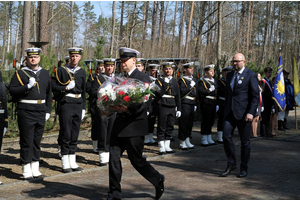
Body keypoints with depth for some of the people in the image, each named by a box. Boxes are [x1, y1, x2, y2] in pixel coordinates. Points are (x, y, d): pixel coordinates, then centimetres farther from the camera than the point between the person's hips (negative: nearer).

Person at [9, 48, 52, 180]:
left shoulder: (45, 74, 12)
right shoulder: (20, 73, -1)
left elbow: (48, 93, 15)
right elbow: (12, 91, -8)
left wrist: (48, 110, 10)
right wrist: (27, 86, -20)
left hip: (41, 112, 5)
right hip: (26, 112, -4)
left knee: (37, 141, 11)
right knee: (26, 141, -1)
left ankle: (35, 168, 21)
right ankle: (26, 170, 7)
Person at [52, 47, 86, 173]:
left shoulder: (82, 72, 13)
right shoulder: (61, 70, 2)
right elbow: (53, 86, -2)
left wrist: (83, 108, 13)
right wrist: (66, 88, -16)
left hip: (78, 105, 4)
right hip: (66, 104, -4)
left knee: (75, 134, 7)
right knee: (66, 134, -3)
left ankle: (72, 162, 15)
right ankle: (65, 163, 4)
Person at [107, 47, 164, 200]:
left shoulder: (143, 78, -8)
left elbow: (143, 104, -16)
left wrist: (127, 109, -30)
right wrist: (111, 108, -4)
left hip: (135, 125, -6)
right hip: (119, 124, 6)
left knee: (136, 160, 1)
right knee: (113, 156, 1)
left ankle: (158, 180, 26)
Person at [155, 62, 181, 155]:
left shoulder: (175, 81, 14)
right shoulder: (159, 80, 0)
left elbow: (178, 96, 14)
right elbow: (159, 93, -11)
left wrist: (179, 109, 11)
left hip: (172, 107, 5)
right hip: (162, 106, -5)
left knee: (170, 127, 8)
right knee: (162, 127, -2)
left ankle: (167, 147, 17)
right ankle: (161, 148, 4)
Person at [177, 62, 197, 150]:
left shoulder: (194, 79, 17)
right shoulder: (182, 80, -6)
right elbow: (181, 92, -19)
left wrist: (195, 104, 18)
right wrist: (190, 86, -18)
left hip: (192, 104, 8)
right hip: (184, 104, -8)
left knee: (190, 123, 12)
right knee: (183, 124, -3)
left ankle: (187, 141, 21)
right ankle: (182, 143, 5)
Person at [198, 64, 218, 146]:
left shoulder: (214, 81, 18)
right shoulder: (202, 81, -6)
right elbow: (200, 92, -18)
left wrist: (217, 104, 18)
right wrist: (209, 90, -23)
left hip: (213, 105, 7)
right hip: (205, 105, -7)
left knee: (211, 122, 12)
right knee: (205, 122, -3)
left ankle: (209, 139, 21)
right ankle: (204, 140, 4)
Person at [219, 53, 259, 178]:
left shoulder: (251, 75, -4)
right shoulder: (229, 75, 14)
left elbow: (255, 96, -7)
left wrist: (250, 112, -15)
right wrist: (226, 109, 15)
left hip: (244, 113, -5)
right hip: (230, 112, 5)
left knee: (245, 142, 3)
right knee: (226, 136, -6)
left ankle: (243, 168, 16)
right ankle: (231, 164, 11)